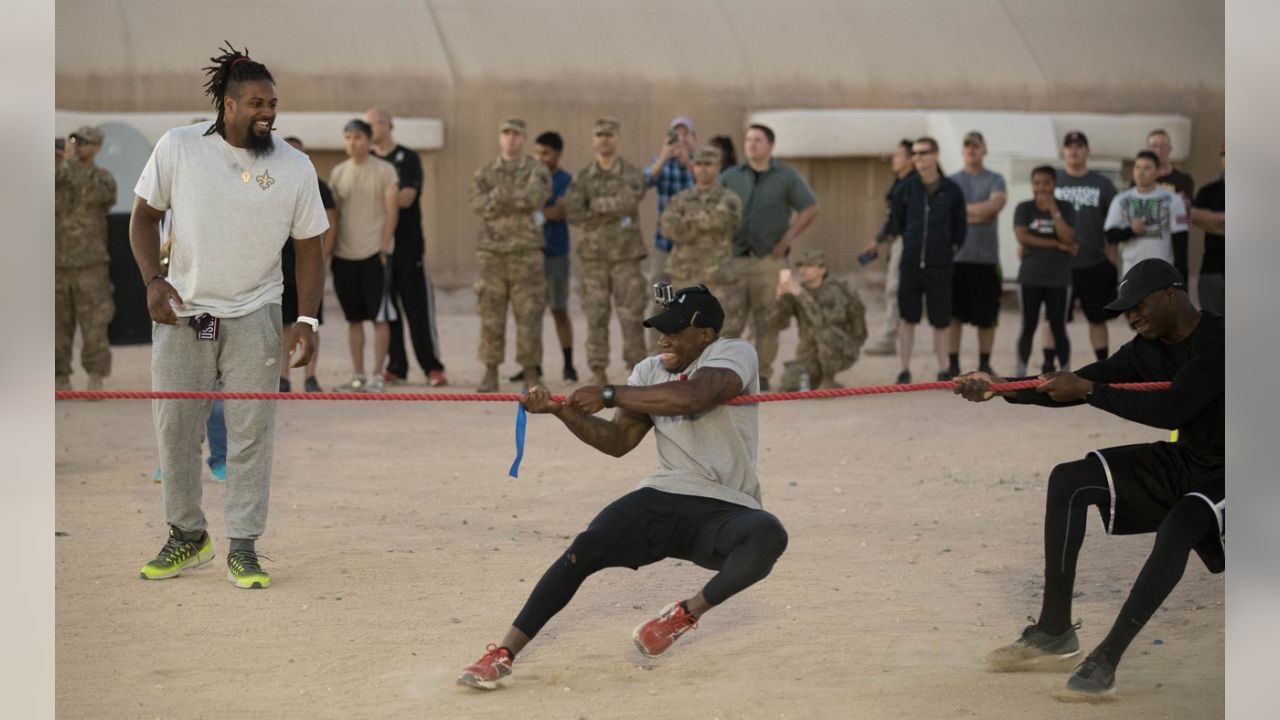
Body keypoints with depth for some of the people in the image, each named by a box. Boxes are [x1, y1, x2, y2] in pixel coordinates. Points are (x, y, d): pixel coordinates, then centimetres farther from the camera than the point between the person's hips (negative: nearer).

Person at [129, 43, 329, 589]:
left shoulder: (295, 168, -5)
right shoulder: (177, 147, -6)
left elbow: (310, 248, 1)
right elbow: (144, 216, 4)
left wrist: (307, 320, -8)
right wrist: (153, 280, -10)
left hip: (254, 319, 0)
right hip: (181, 314, 1)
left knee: (251, 434, 0)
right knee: (174, 426, 7)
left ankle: (243, 548, 9)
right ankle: (187, 535, 24)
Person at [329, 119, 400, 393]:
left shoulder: (384, 171, -2)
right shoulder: (338, 172, 10)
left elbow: (392, 213, -5)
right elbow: (333, 213, 12)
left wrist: (383, 248, -11)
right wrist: (331, 249, 4)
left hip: (374, 254, -4)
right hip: (345, 255, 4)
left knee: (379, 317, -2)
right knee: (354, 318, 8)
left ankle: (376, 375, 3)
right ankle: (357, 376, 13)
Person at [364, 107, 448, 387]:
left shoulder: (408, 159, 0)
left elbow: (406, 198, -12)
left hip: (408, 245, -4)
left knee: (418, 307, -4)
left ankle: (432, 367, 0)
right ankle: (395, 368, 9)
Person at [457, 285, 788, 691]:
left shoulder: (735, 354, -7)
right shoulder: (650, 371, 12)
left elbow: (689, 397, -28)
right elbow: (618, 441, 6)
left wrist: (610, 395, -21)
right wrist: (561, 411, -8)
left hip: (725, 511, -4)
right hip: (663, 499, 4)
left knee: (767, 536, -37)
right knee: (585, 548, -20)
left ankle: (687, 613, -15)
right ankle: (503, 655, -16)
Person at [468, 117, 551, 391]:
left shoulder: (537, 170, 5)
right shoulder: (485, 172, 11)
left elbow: (537, 196, -14)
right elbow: (478, 203, -6)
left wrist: (501, 196, -15)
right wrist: (519, 200, -14)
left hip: (526, 251, -2)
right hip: (492, 250, 2)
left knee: (529, 315, -1)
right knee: (491, 315, 2)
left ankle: (531, 375, 6)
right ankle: (490, 374, 8)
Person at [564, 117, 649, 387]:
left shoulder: (632, 174, 3)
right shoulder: (583, 177, 6)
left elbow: (630, 201, -17)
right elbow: (572, 212, -9)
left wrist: (596, 205, -8)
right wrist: (612, 215, -10)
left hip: (626, 254, -1)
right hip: (594, 254, 1)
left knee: (631, 315, -3)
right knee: (596, 315, 0)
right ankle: (599, 373, 5)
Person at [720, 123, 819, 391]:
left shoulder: (786, 177, 3)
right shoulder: (730, 177, 8)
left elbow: (810, 209, 5)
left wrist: (788, 238, -1)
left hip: (768, 260, -1)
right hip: (733, 258, 1)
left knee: (766, 322, 3)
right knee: (729, 320, 0)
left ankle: (763, 375, 10)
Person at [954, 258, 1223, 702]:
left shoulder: (1218, 340, -23)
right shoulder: (1149, 348, 1)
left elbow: (1172, 410, -33)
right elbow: (1079, 386, -4)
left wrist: (1088, 390, -30)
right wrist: (999, 387, -16)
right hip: (1183, 462, 9)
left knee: (1177, 529, -38)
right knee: (1069, 480, -1)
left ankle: (1106, 660, -31)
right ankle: (1055, 631, 0)